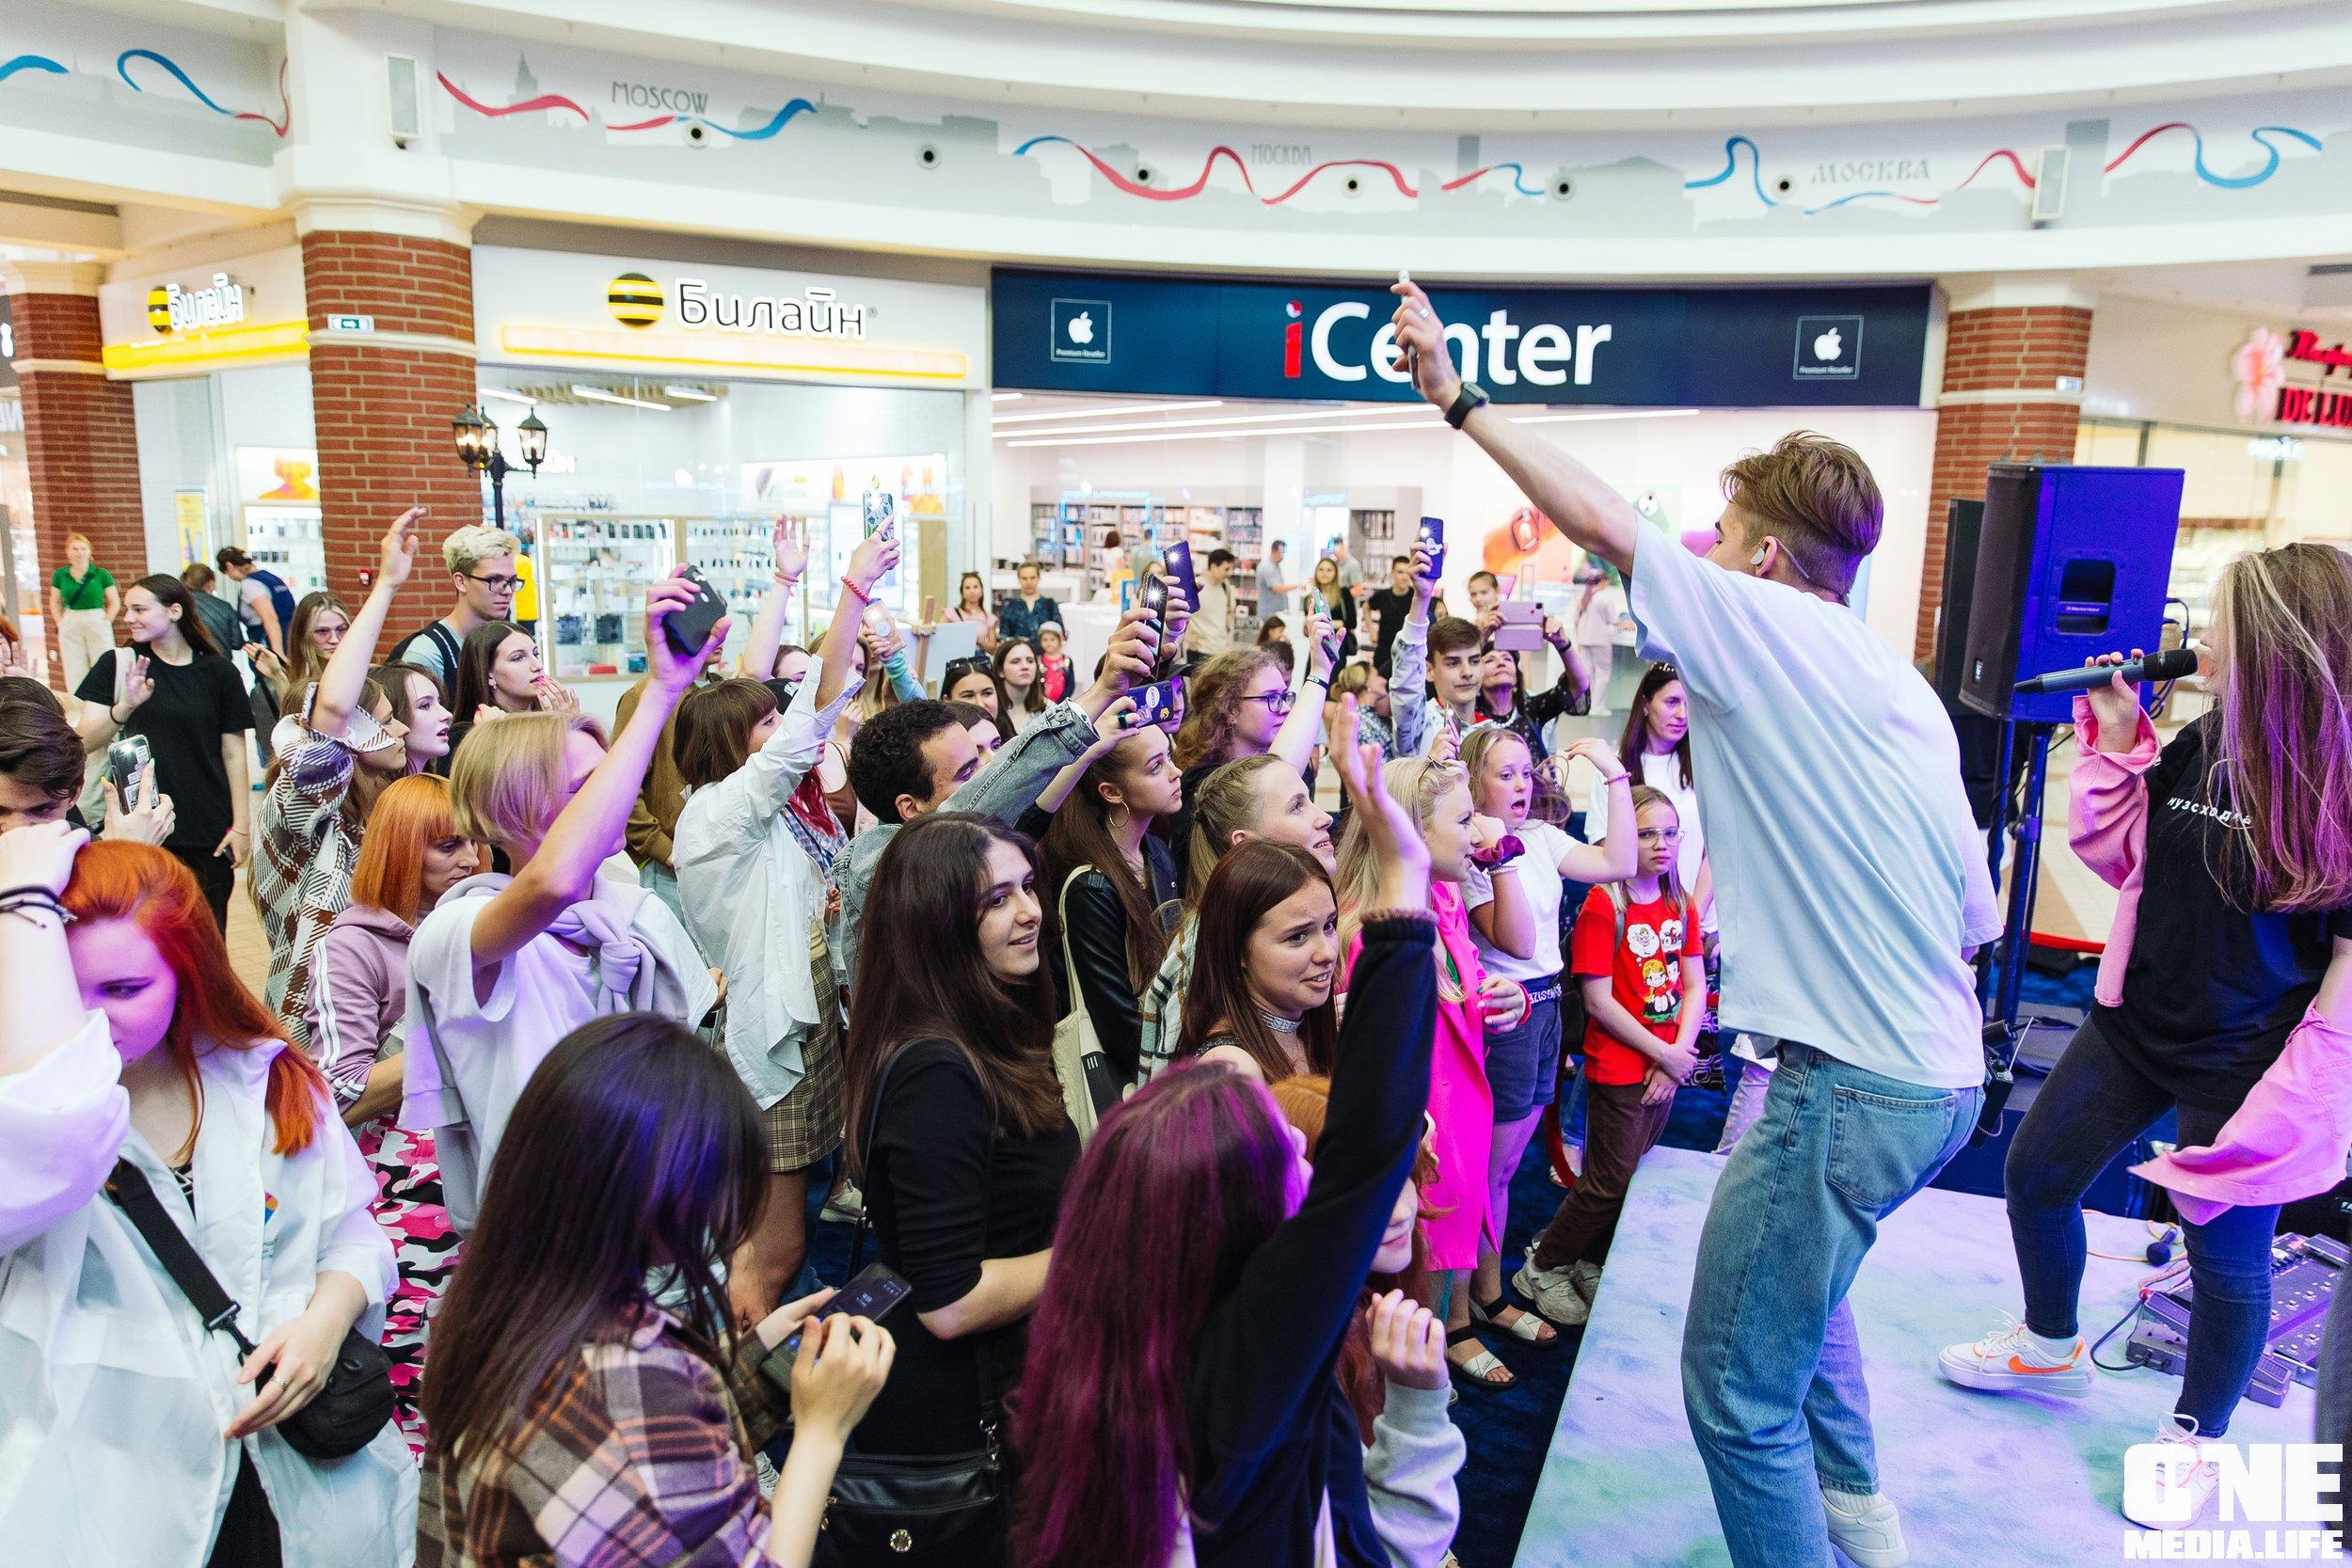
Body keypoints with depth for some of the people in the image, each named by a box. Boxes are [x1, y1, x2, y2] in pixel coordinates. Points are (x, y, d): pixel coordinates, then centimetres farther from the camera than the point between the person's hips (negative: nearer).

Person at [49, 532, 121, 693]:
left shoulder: (101, 574, -2)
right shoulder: (59, 575, 5)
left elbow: (115, 602, 0)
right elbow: (54, 603, 14)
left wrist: (105, 623, -8)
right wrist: (60, 625, 5)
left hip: (97, 623, -2)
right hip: (70, 626, 3)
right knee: (74, 672, 4)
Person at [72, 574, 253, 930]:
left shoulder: (218, 673, 2)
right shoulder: (117, 664, 3)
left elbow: (233, 753, 4)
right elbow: (84, 741, -3)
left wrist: (241, 826, 0)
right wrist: (125, 707, -22)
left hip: (209, 834, 0)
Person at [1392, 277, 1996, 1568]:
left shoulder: (1765, 628, -12)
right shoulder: (1903, 686, 10)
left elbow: (1598, 518, -12)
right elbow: (1978, 913, 13)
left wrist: (1456, 398, -3)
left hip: (1849, 1085, -10)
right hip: (1941, 1074, 10)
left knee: (1738, 1387, 4)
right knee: (1799, 1282, 33)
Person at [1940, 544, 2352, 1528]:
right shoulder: (2202, 743, -4)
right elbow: (2122, 854, 7)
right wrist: (2114, 739, -5)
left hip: (2241, 1066, -6)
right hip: (2137, 1023, 6)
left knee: (2227, 1257, 11)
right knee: (2037, 1172, 16)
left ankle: (2195, 1439, 36)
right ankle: (2050, 1349, 41)